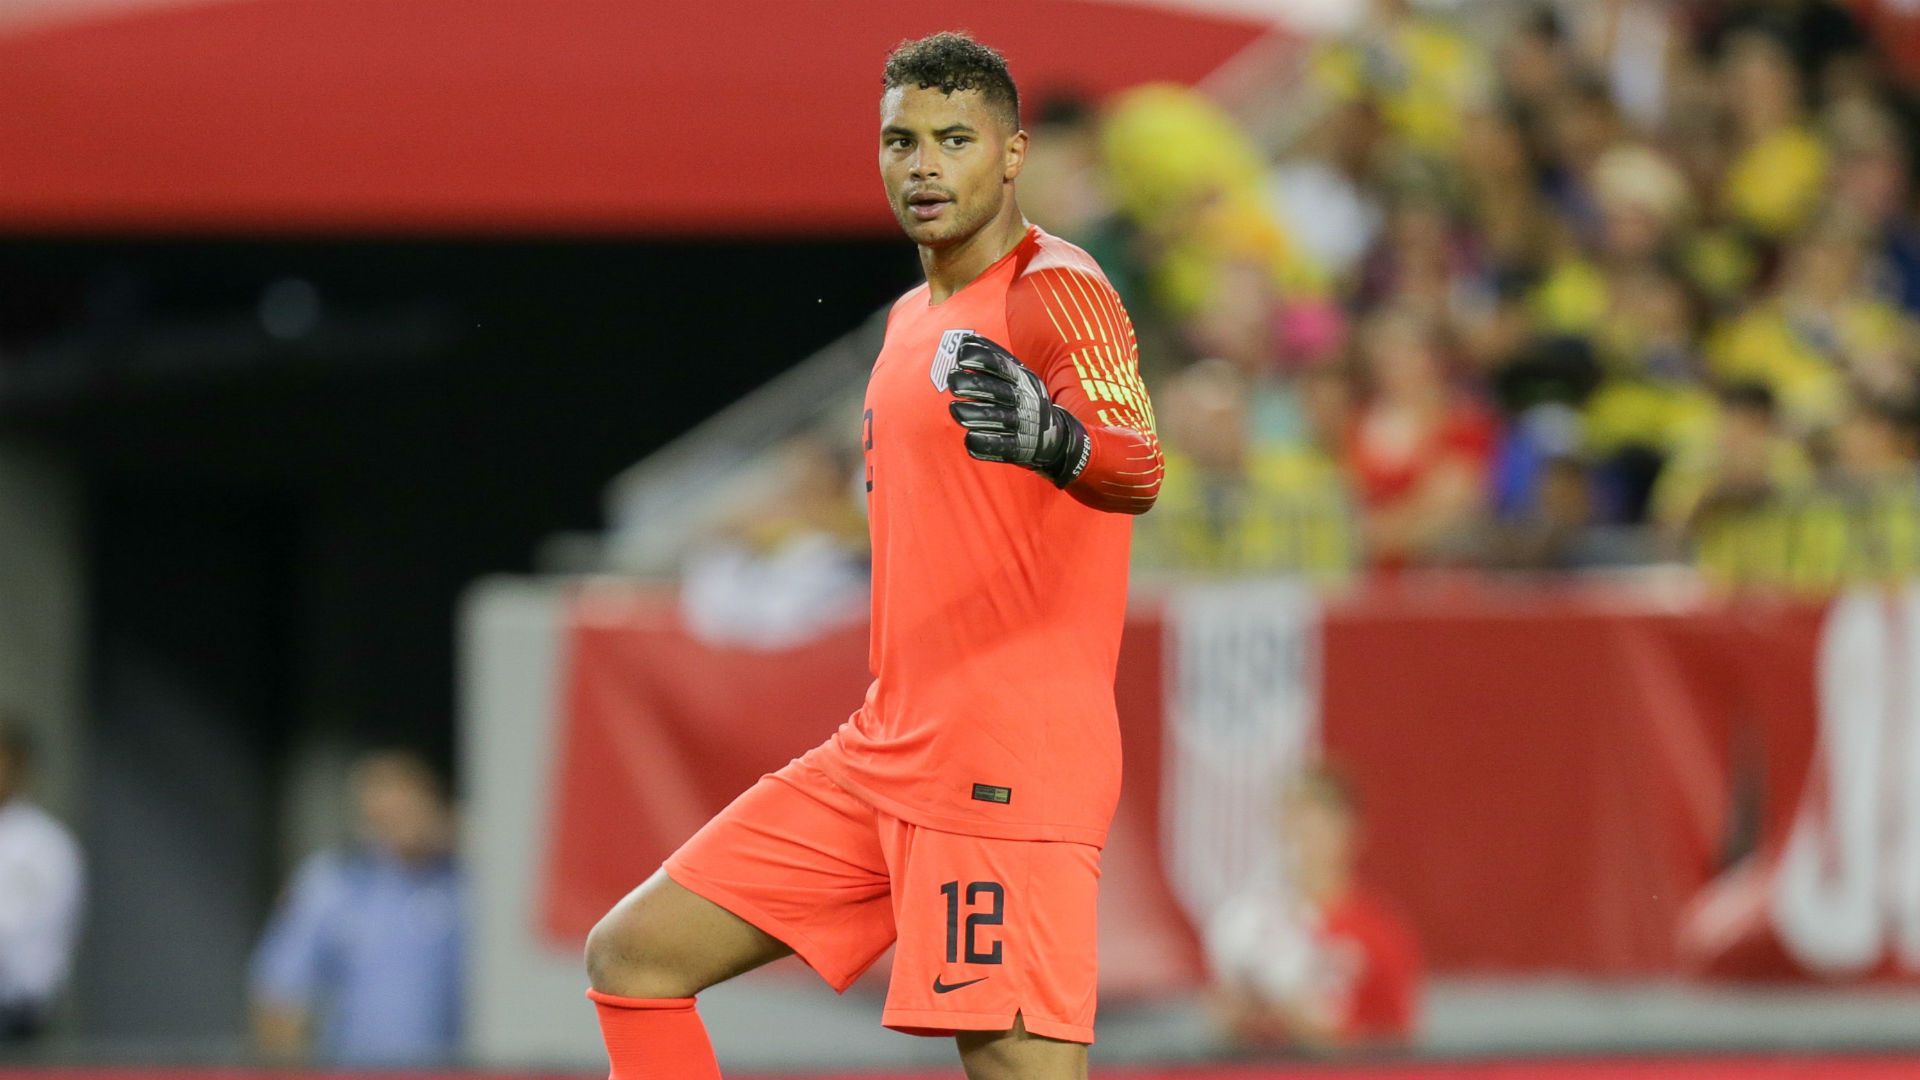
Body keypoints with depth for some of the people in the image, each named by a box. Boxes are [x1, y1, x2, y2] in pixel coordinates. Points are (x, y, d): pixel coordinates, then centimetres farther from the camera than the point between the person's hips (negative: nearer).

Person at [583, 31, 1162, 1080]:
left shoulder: (1053, 291, -11)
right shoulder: (913, 318, 17)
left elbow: (1136, 469, -29)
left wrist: (1052, 438, -51)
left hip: (1004, 769, -9)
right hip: (883, 755, 9)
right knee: (633, 956, 8)